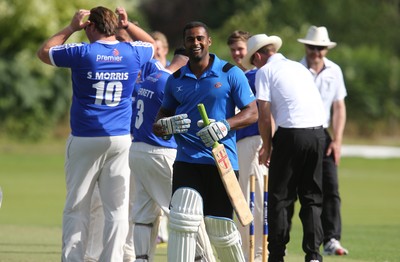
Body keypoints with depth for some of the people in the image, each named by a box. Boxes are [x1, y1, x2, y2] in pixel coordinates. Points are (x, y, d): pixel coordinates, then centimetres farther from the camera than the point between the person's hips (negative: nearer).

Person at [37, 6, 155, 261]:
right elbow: (151, 44, 27)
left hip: (84, 141, -2)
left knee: (77, 207, 3)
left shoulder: (82, 53, -7)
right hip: (120, 141, 2)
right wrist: (127, 25, 20)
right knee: (117, 208, 3)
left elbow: (44, 52, 10)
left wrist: (71, 28, 14)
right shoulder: (132, 53, 2)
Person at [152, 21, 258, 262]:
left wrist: (226, 125, -19)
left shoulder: (231, 74, 1)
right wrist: (166, 126, -9)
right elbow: (161, 119, 16)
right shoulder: (175, 80, 11)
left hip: (222, 159, -2)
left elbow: (253, 113, -1)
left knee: (221, 229, 3)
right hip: (187, 160, 2)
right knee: (182, 221, -16)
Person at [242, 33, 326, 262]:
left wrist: (267, 146, 10)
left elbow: (264, 114, -4)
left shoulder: (265, 71, 3)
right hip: (318, 132, 5)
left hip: (291, 134, -5)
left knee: (279, 198, 4)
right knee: (312, 197, 12)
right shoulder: (299, 67, 22)